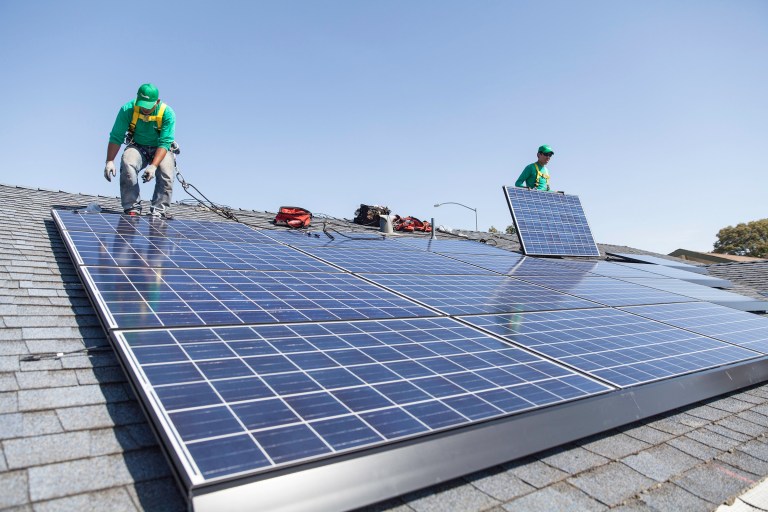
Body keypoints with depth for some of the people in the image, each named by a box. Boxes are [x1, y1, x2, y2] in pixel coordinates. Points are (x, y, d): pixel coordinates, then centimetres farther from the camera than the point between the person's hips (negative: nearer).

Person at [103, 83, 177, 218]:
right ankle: (132, 208, -25)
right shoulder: (127, 109, -15)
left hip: (161, 150, -1)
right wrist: (110, 161, -24)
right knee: (127, 165, -31)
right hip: (137, 147, 1)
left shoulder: (167, 113, -20)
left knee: (166, 173, -30)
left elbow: (164, 143, -24)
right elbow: (116, 137, -12)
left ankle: (158, 211, -21)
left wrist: (153, 166, -36)